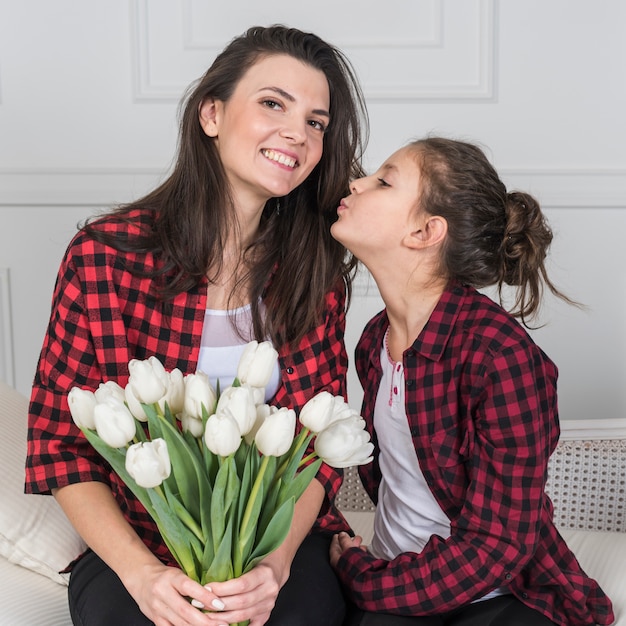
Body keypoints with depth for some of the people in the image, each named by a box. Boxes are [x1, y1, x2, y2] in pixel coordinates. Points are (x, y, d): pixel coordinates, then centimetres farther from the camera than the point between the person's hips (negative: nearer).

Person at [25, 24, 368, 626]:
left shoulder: (318, 267, -1)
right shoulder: (104, 255, -10)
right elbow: (58, 439, -6)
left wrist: (276, 562, -18)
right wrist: (141, 571, -18)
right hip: (134, 545, -1)